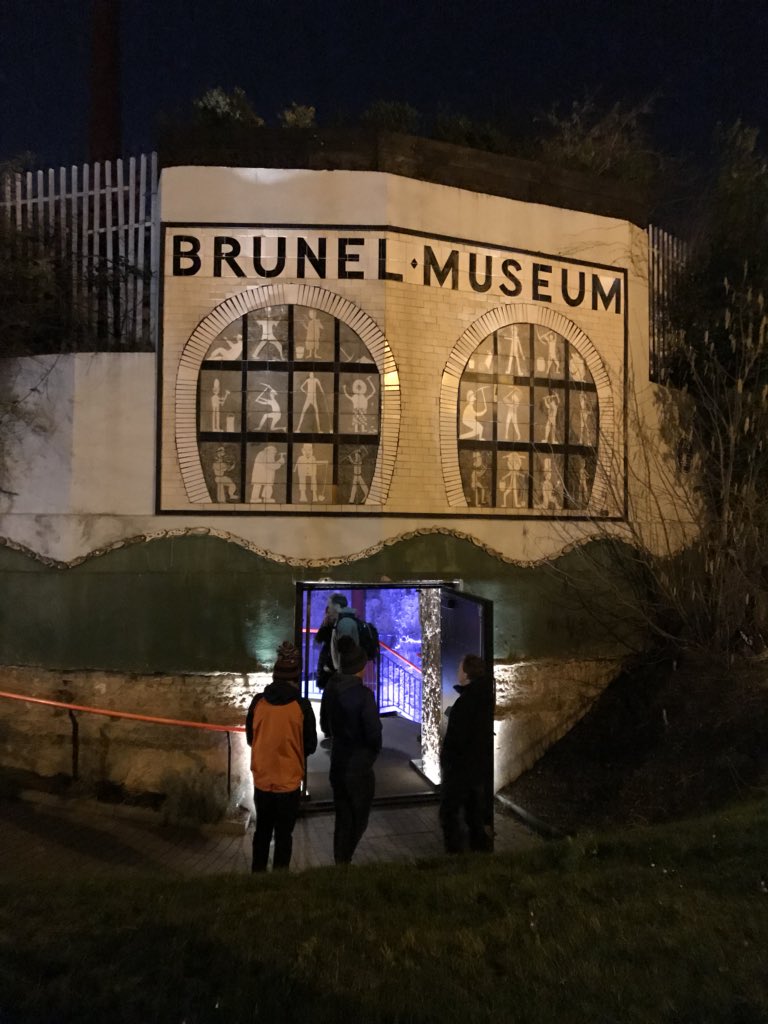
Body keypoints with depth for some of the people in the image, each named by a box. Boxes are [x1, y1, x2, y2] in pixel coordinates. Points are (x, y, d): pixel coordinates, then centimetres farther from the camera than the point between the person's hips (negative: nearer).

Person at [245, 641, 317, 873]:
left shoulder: (258, 702, -9)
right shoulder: (301, 706, -16)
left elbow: (250, 738, 6)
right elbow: (310, 746, -5)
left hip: (262, 780, 3)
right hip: (289, 781, -3)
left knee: (262, 830, 20)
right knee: (284, 833, 13)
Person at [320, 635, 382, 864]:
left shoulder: (330, 690, -2)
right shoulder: (363, 695, -22)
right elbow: (374, 732, -18)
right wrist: (374, 750, 2)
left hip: (337, 765, 6)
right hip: (359, 767, -6)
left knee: (342, 818, 17)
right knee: (358, 820, 10)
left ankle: (340, 862, 23)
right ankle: (344, 859, 4)